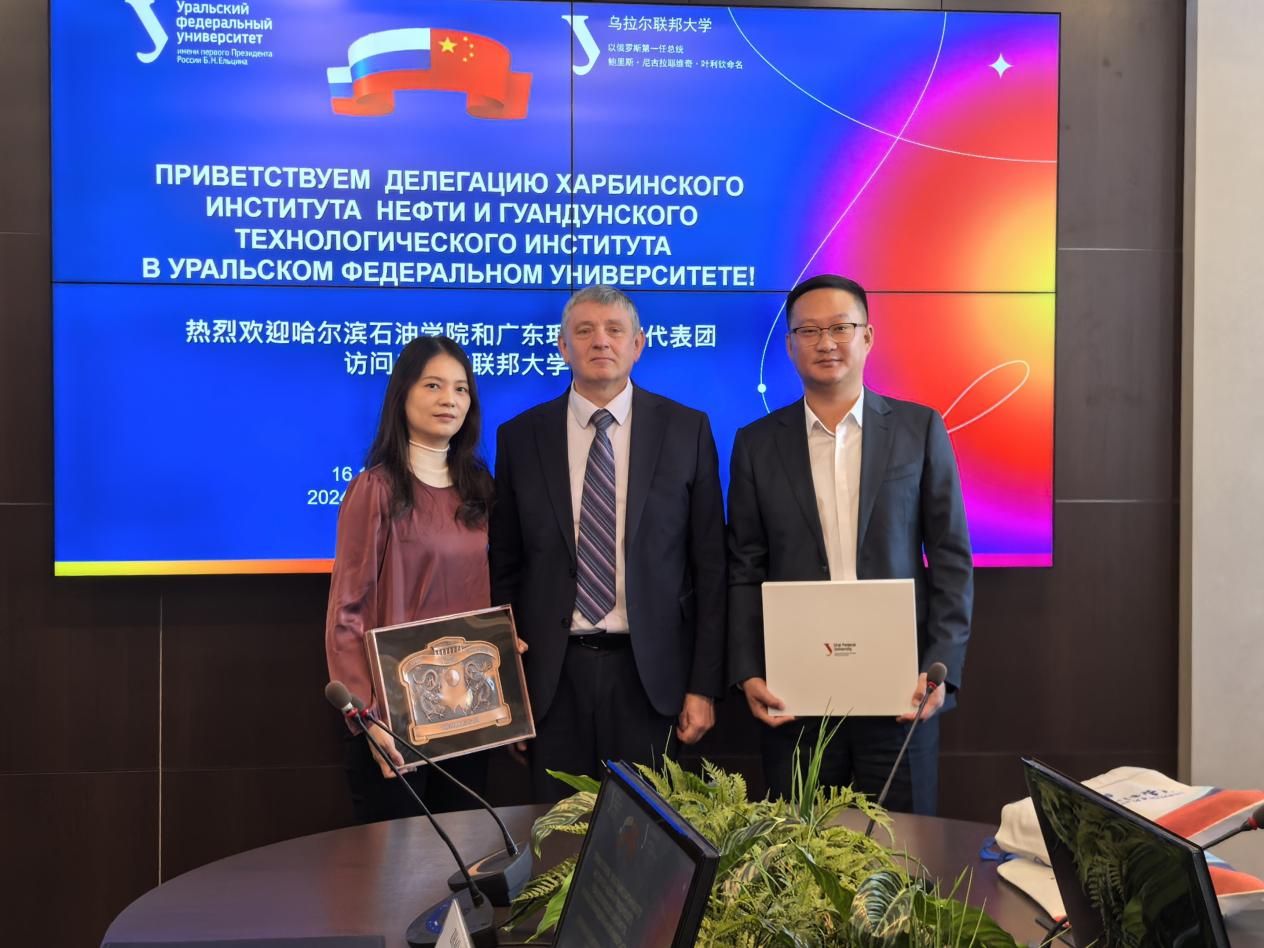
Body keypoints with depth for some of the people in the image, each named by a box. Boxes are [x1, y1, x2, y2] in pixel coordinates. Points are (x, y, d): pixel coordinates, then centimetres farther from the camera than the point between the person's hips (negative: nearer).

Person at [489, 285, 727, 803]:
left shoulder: (686, 429, 1)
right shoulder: (520, 436, 3)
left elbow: (710, 565, 0)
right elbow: (505, 568, 6)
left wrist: (704, 684, -2)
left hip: (649, 673, -1)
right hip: (553, 675, 1)